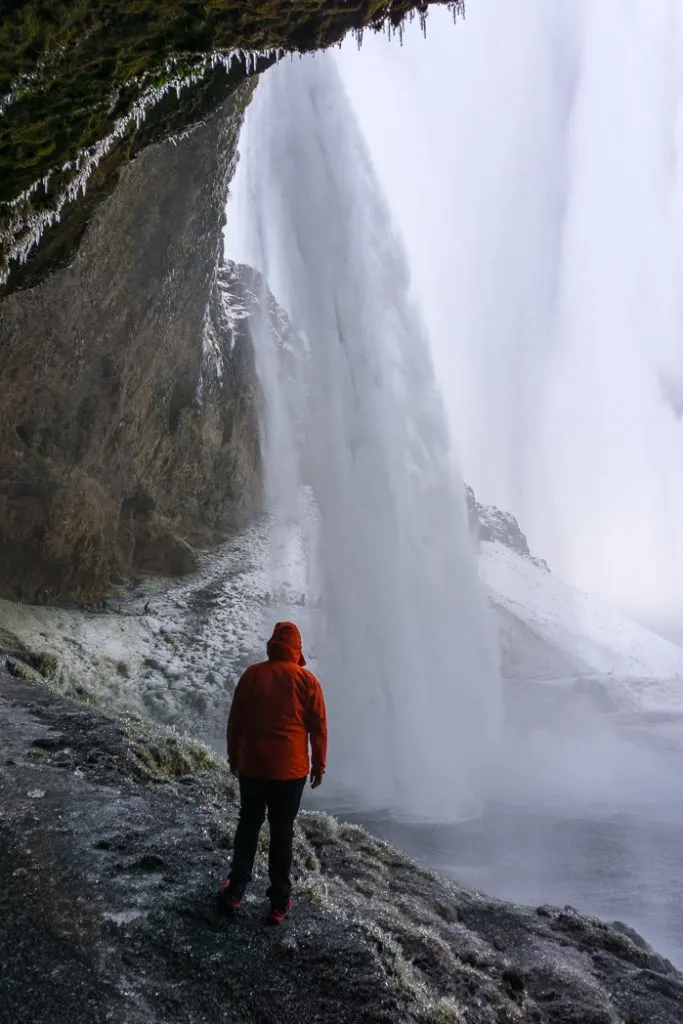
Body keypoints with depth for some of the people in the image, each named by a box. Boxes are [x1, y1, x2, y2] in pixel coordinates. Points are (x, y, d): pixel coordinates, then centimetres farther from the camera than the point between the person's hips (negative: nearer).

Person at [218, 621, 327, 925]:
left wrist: (233, 757, 15)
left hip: (251, 766, 2)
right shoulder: (307, 680, -8)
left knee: (248, 826, 18)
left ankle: (235, 892, 26)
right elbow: (318, 728, -5)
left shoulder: (252, 675, -4)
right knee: (282, 834, 9)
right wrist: (319, 766, 6)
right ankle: (279, 903, 15)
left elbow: (235, 721, 2)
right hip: (291, 770, -1)